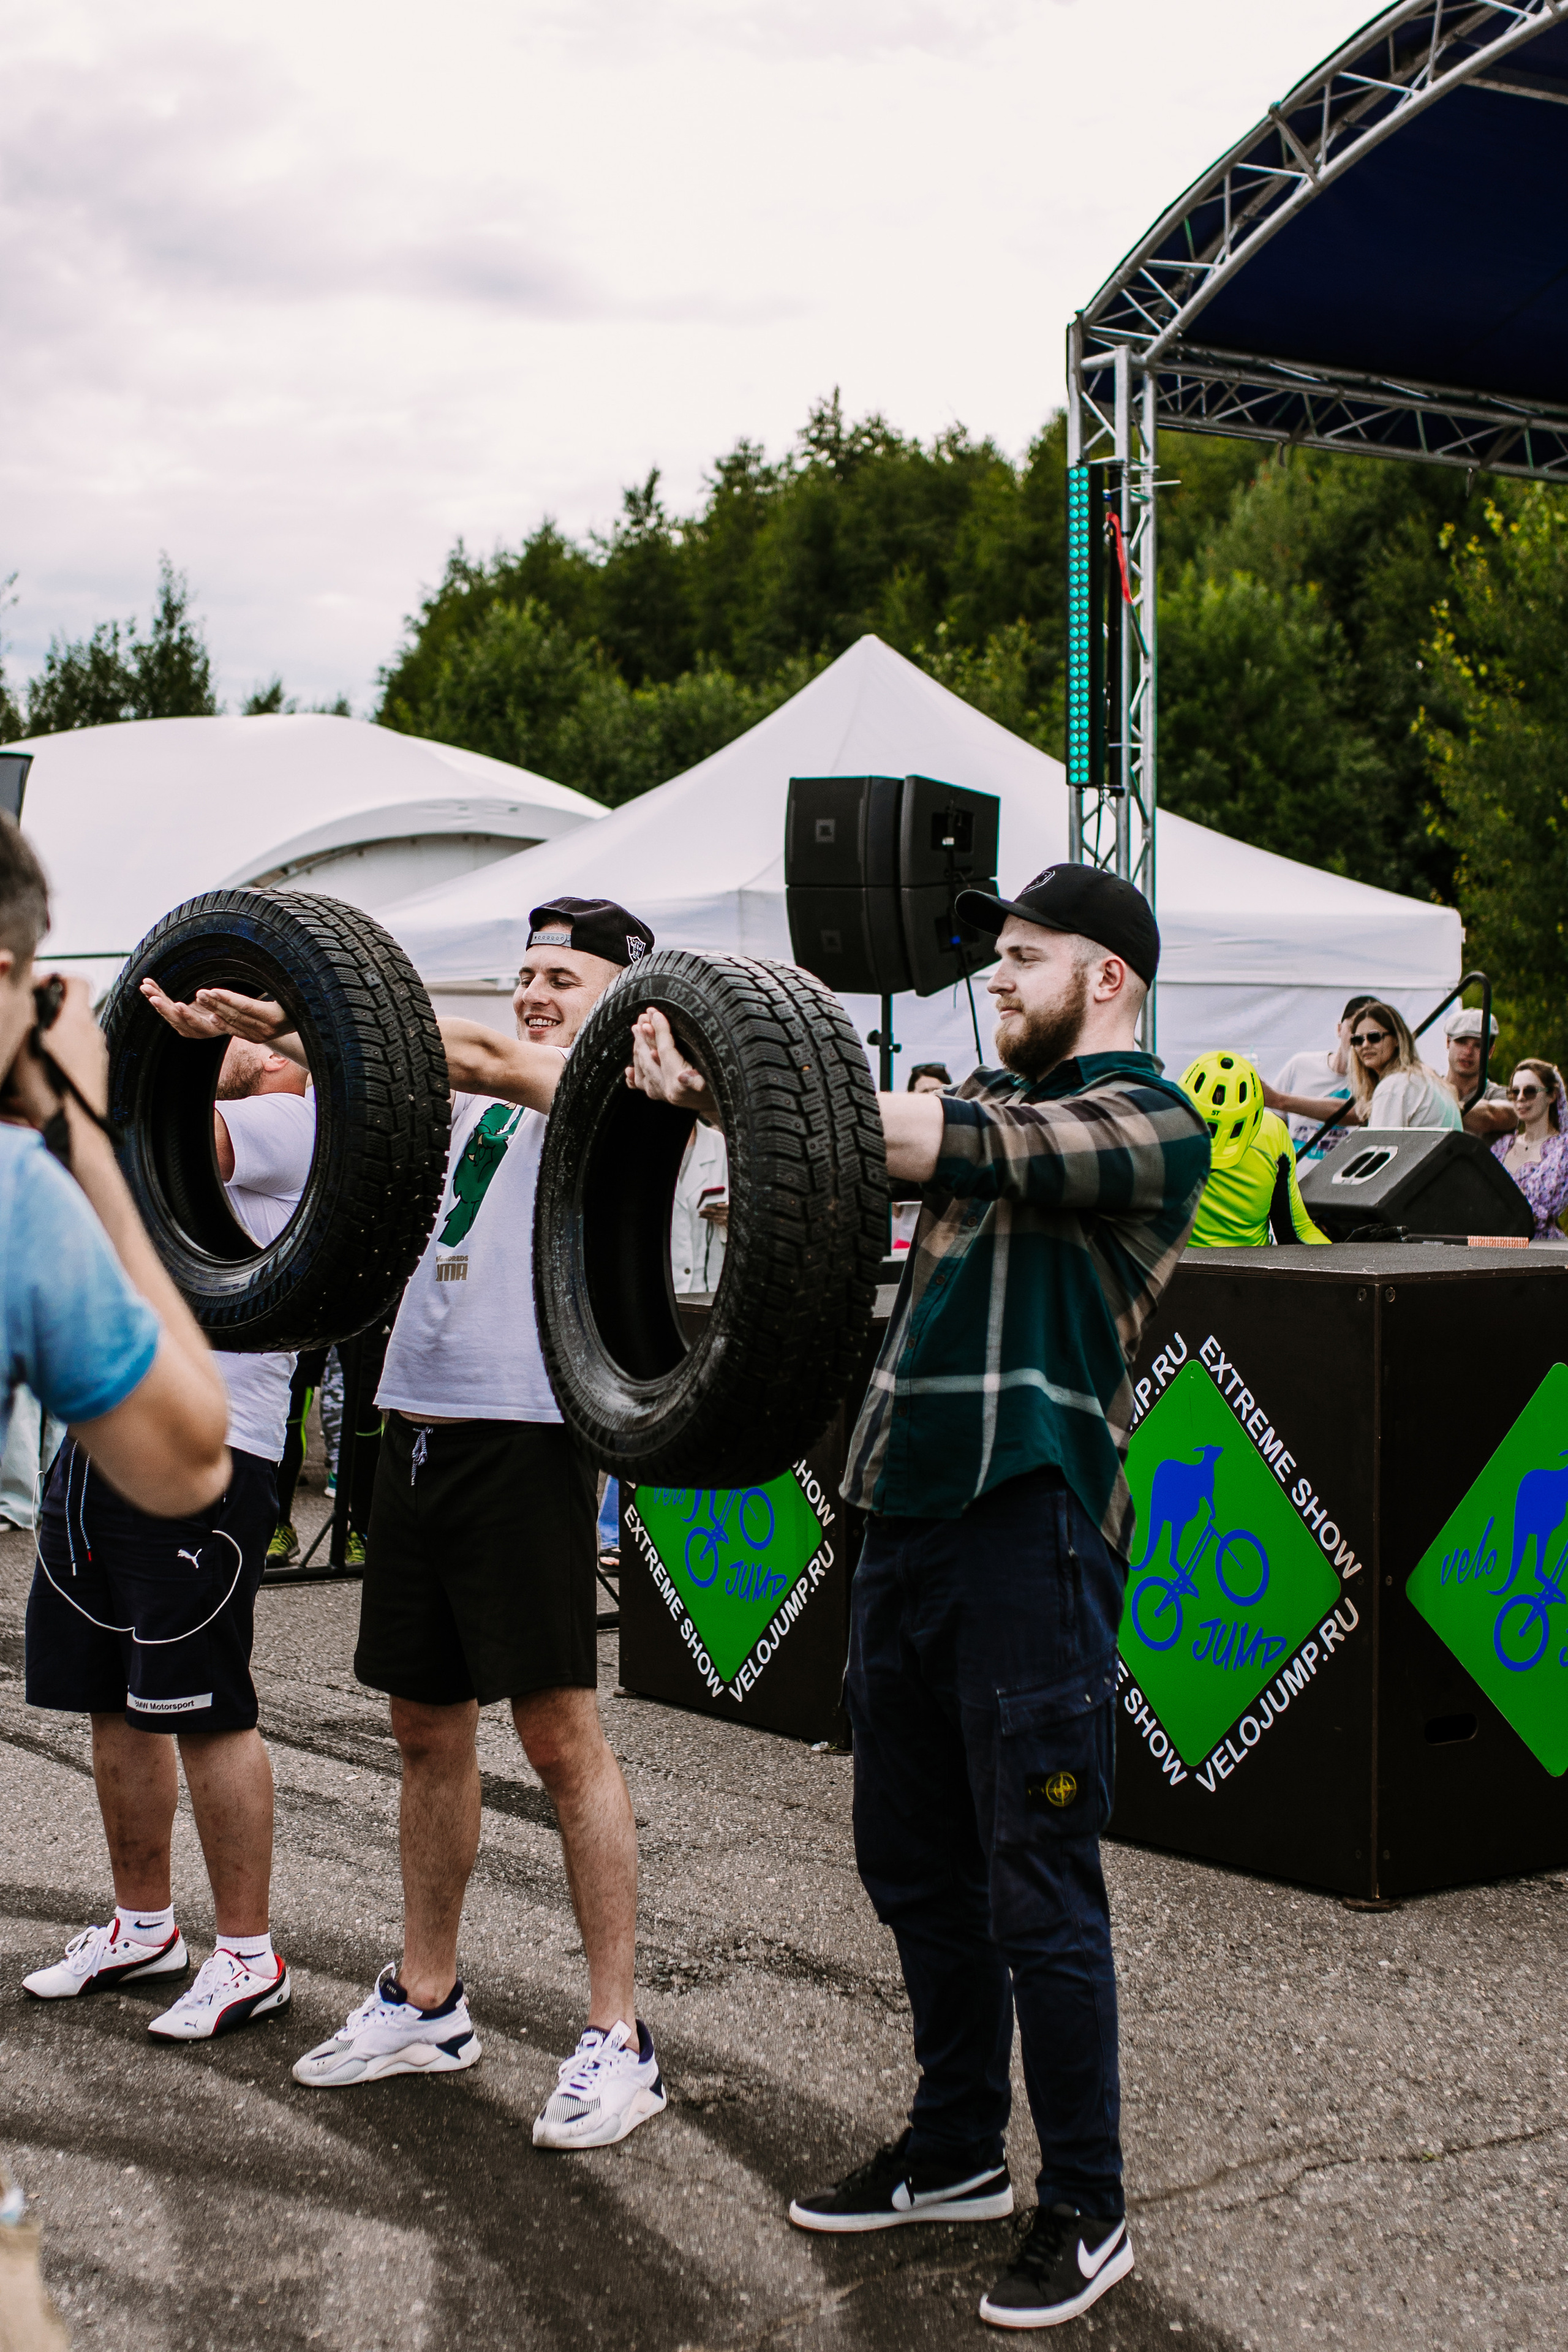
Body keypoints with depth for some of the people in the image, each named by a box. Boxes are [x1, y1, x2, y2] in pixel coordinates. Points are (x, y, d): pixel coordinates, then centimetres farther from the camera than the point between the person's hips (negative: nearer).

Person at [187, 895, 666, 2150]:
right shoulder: (480, 1101, 20)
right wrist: (281, 1035, -10)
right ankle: (426, 2001, 26)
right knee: (429, 1726, 13)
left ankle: (618, 2035, 2)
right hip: (418, 1423, 7)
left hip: (526, 1430, -7)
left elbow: (478, 1056, -17)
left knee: (560, 1730, -6)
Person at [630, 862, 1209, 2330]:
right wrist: (711, 1089, -16)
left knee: (1037, 1891, 0)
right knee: (913, 1864, 15)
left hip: (1032, 1531, -8)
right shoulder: (993, 1095, 18)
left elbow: (930, 1145, -20)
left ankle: (1085, 2211, 14)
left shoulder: (1149, 1125, -7)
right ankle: (955, 2154, 31)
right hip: (905, 1515, 8)